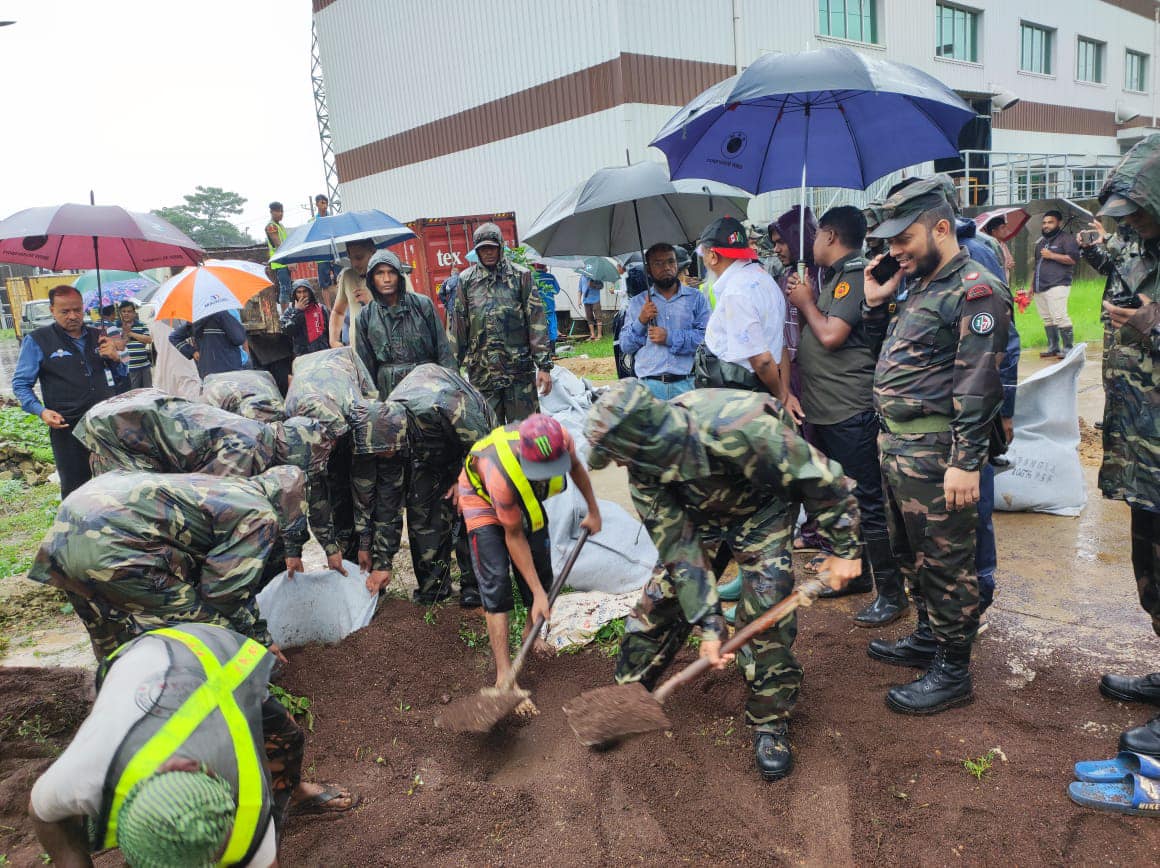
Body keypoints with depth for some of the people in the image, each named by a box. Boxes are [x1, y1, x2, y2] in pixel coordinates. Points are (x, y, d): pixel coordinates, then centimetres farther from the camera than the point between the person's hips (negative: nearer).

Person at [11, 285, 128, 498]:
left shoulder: (98, 337, 12)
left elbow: (121, 378, 19)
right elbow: (21, 384, 1)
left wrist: (116, 358, -3)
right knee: (75, 489, 2)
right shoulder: (37, 341, 0)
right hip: (68, 428, -4)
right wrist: (40, 411, -17)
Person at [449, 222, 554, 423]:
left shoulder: (521, 276, 2)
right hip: (481, 372, 2)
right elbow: (457, 326, 9)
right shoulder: (466, 280, 8)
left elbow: (537, 322, -1)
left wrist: (544, 365, -6)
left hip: (520, 368, -2)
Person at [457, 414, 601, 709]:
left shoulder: (561, 440, -34)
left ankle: (531, 633, 32)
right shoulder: (500, 475, -45)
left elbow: (576, 466, -6)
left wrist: (593, 510, 3)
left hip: (526, 499, 5)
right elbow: (514, 537, -30)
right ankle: (505, 676, -13)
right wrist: (538, 594, -26)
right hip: (483, 497, -5)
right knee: (496, 580, -16)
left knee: (541, 571, 5)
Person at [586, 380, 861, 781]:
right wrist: (709, 625, -21)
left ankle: (770, 720, 4)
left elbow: (822, 479, -30)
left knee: (765, 609, -17)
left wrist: (845, 549, -19)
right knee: (660, 597, 0)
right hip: (697, 510, 4)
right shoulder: (645, 471, -26)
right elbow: (679, 549, -18)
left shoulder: (740, 430, -44)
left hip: (761, 509, -4)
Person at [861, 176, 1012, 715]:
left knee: (945, 561, 1)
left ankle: (952, 671, 14)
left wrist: (966, 463, -23)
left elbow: (978, 384, -20)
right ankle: (928, 638, 37)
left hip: (935, 452, -10)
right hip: (895, 442, 10)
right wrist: (874, 302, 11)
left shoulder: (974, 291, -14)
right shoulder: (918, 285, 16)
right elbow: (891, 352, 25)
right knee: (910, 551, 20)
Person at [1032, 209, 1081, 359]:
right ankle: (1053, 347, 14)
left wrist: (1051, 255, -12)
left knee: (1059, 317, -14)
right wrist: (1032, 285, 26)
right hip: (1040, 287, 8)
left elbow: (1073, 258, -11)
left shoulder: (1066, 238, 1)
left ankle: (1067, 348, -10)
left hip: (1057, 285, -8)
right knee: (1047, 319, 8)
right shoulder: (1040, 242, 25)